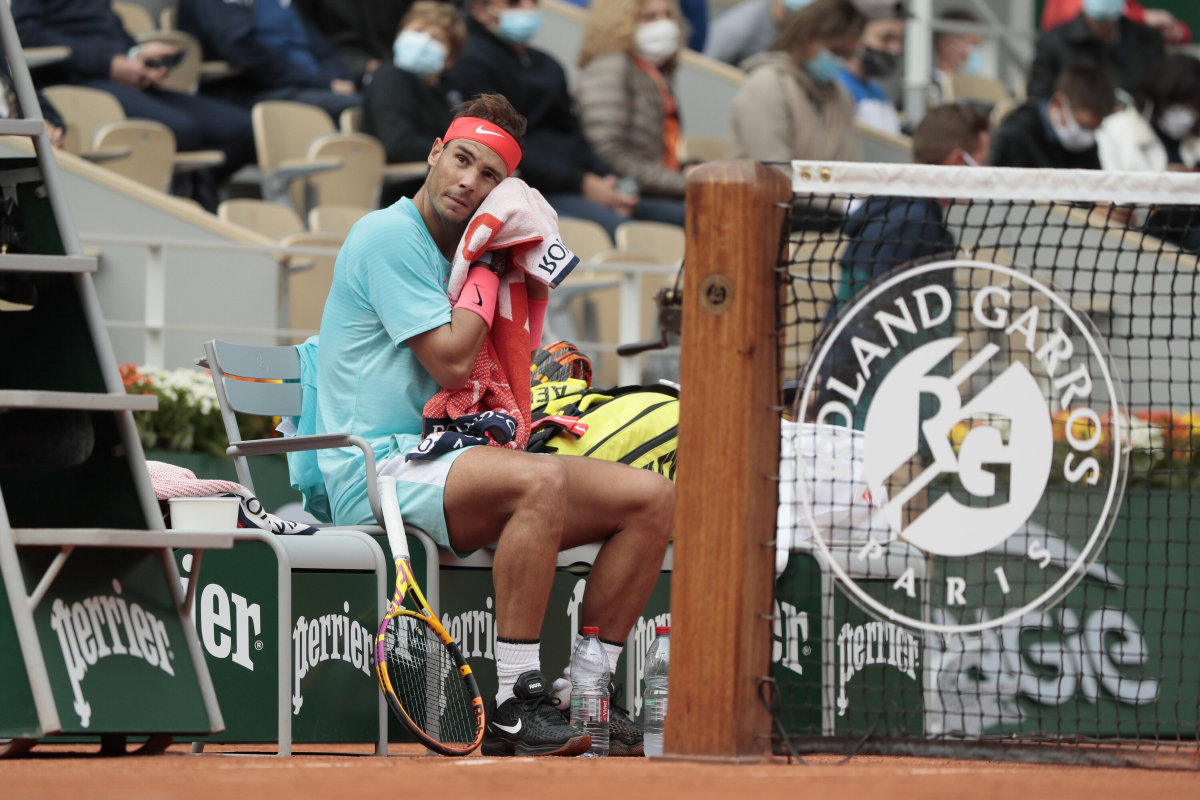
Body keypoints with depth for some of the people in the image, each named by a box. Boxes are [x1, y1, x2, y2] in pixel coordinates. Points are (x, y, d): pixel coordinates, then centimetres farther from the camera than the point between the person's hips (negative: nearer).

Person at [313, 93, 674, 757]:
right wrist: (486, 271, -1)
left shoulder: (463, 254, 20)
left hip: (450, 464, 9)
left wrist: (533, 284, 9)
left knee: (650, 497, -5)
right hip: (379, 470, -9)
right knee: (542, 481, -38)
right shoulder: (391, 236, -7)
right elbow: (452, 363, -15)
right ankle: (515, 708, -37)